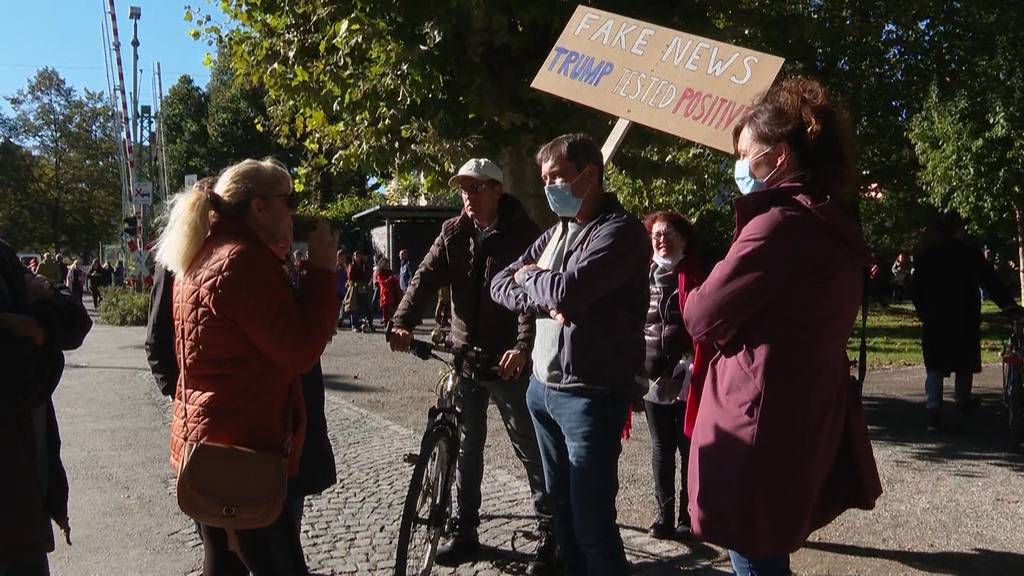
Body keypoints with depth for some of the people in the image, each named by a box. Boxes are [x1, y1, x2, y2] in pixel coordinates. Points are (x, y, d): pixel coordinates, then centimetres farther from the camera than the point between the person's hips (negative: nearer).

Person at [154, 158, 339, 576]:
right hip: (246, 451, -10)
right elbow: (300, 351, -21)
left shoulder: (200, 258, 12)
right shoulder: (246, 260, -18)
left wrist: (280, 264, 11)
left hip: (203, 443, 10)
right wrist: (321, 268, -15)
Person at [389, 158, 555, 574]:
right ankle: (464, 530, 29)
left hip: (508, 361, -5)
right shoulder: (453, 233, 6)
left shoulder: (523, 234, -8)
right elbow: (426, 278, -5)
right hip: (465, 358, 5)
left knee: (531, 449, 4)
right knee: (466, 447, 15)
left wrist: (523, 345, -32)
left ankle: (549, 532, 19)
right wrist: (403, 322, -23)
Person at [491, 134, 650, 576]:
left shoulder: (621, 230, -12)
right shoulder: (556, 232, 13)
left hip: (589, 395, -8)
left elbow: (566, 292, -25)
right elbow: (500, 285, 9)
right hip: (542, 387, 8)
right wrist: (542, 302, -11)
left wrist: (528, 276, -4)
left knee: (592, 522, -1)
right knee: (559, 508, 18)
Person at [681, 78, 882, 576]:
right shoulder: (835, 224, 10)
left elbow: (703, 318, -16)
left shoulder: (780, 224, -20)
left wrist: (694, 294, 5)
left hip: (761, 430, -9)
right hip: (808, 427, 9)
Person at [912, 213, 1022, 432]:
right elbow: (991, 281, -5)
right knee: (965, 363, 17)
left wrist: (923, 313, 17)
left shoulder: (924, 255, 3)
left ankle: (933, 407, -13)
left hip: (934, 320, 1)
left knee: (935, 366, 1)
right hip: (965, 318, -1)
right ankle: (963, 400, 31)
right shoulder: (970, 252, -3)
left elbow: (917, 291, 7)